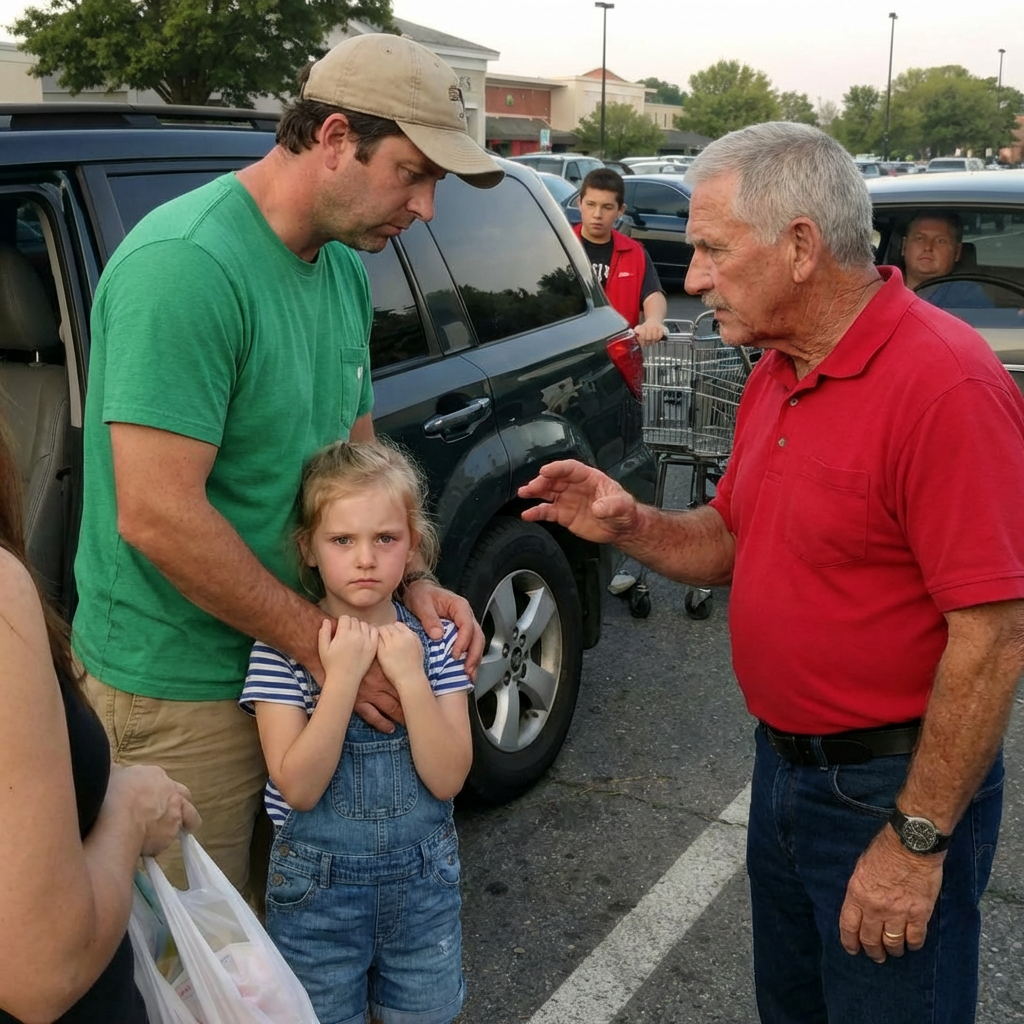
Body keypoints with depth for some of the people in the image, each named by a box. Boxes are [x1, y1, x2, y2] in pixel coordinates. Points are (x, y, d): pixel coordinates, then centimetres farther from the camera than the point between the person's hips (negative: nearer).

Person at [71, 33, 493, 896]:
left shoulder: (345, 268, 5)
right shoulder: (185, 265, -23)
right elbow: (156, 515, -27)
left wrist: (414, 582, -3)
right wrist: (319, 641, -19)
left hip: (290, 658, 8)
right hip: (180, 691, -8)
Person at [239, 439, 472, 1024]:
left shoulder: (434, 638, -8)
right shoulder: (282, 647, -14)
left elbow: (448, 779, -14)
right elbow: (299, 788, -21)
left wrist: (409, 678, -26)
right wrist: (343, 677, -29)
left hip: (424, 882, 2)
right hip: (318, 887, -2)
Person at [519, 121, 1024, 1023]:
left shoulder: (944, 384, -24)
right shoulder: (776, 373, 5)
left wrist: (918, 840, -22)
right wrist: (629, 526, -7)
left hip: (893, 787, -8)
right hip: (786, 763, 8)